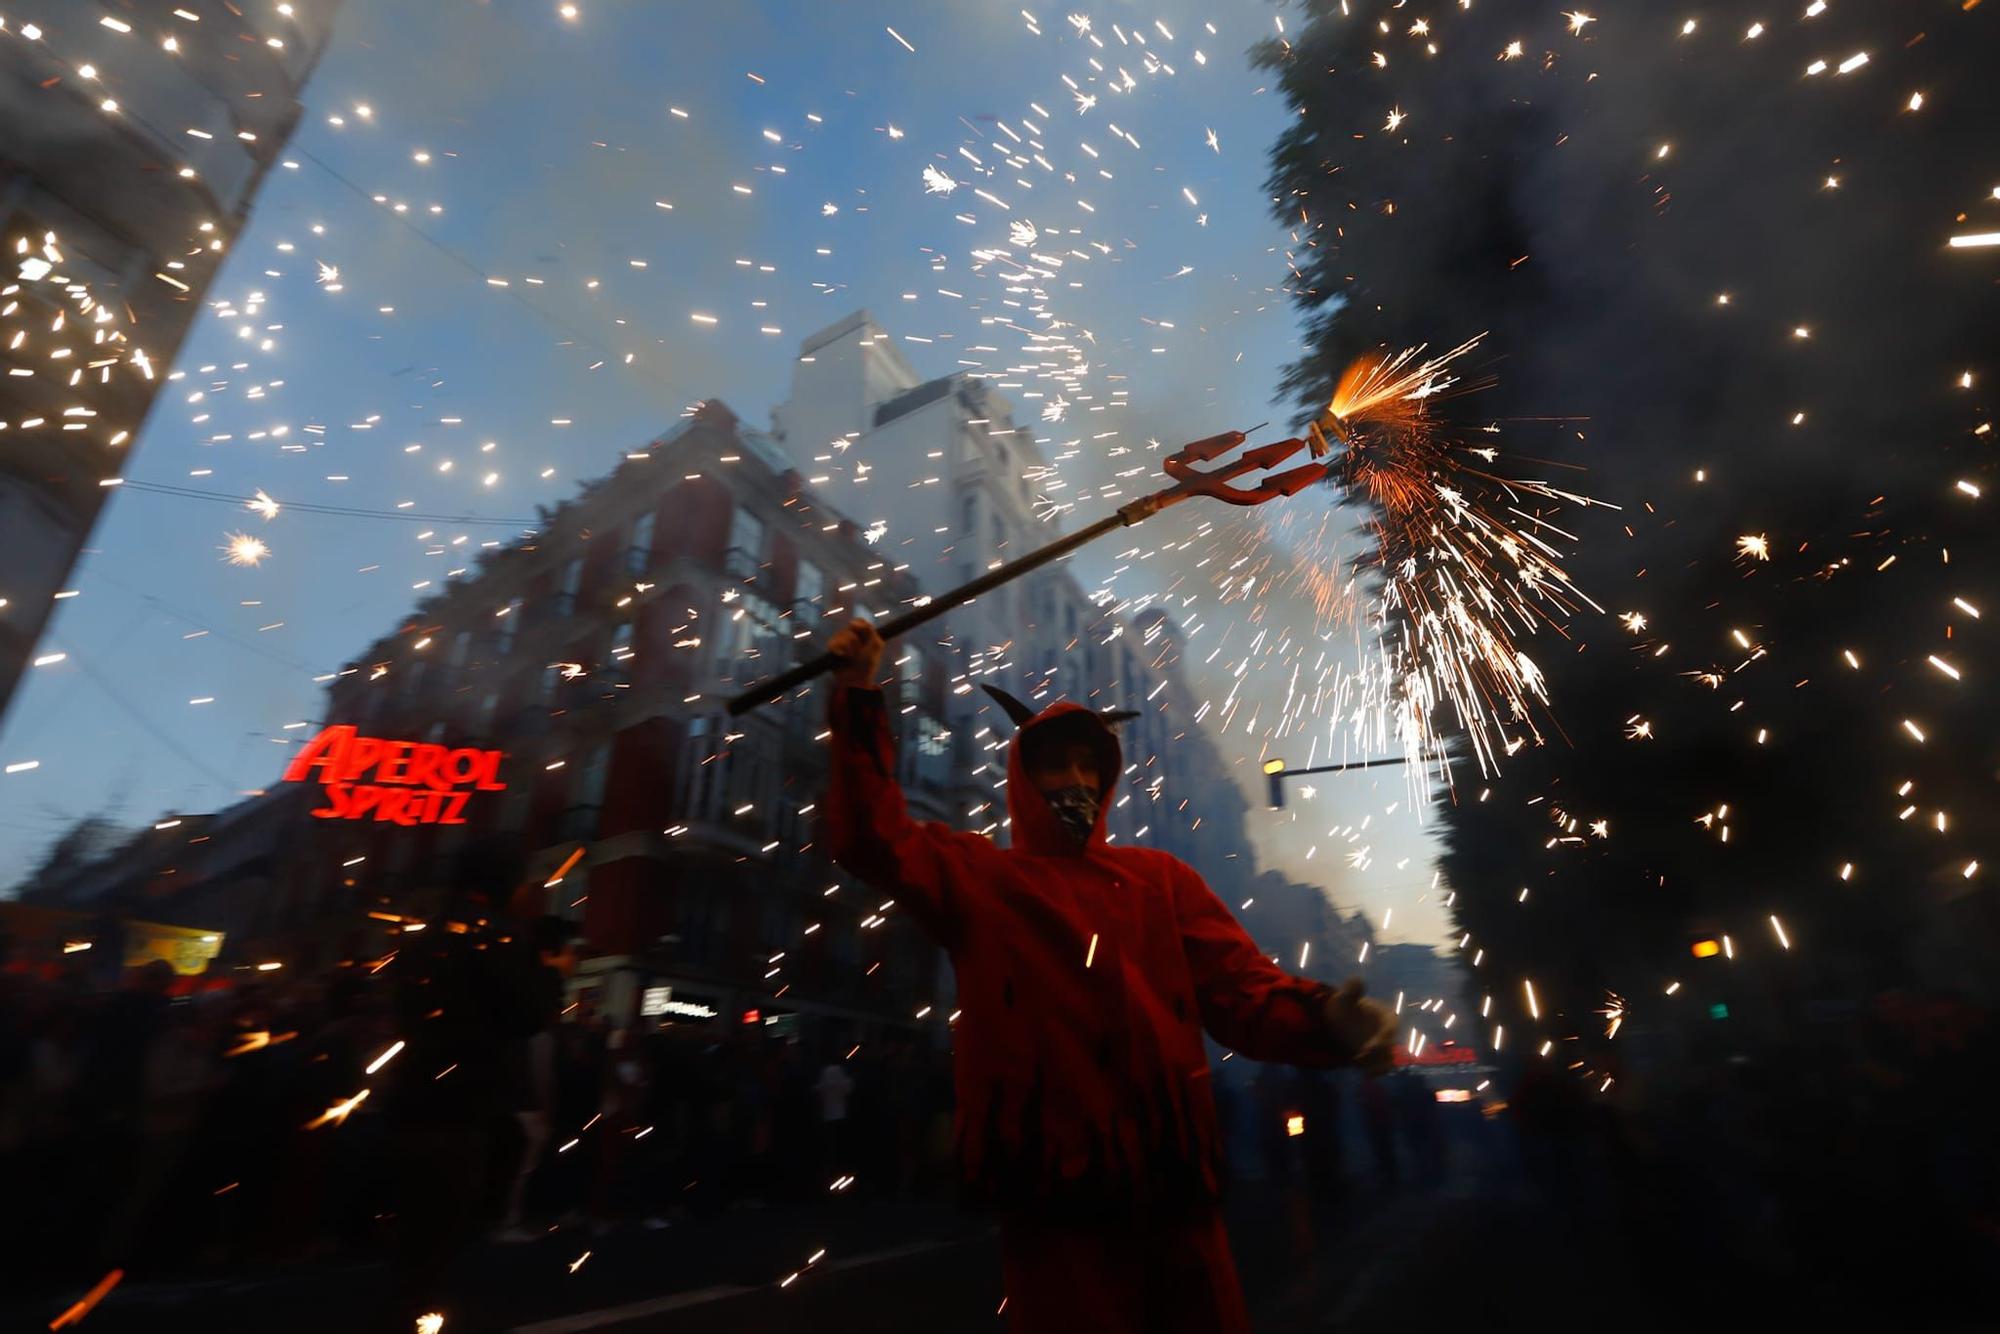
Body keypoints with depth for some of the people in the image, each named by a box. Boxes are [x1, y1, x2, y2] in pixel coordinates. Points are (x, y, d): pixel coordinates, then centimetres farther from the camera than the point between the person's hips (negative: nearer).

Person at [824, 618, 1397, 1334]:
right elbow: (874, 839, -7)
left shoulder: (1160, 878, 12)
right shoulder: (977, 877, 7)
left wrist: (1324, 1018, -19)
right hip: (1052, 1204, -2)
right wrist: (859, 699, -13)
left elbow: (1246, 993, 3)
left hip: (1174, 1194, 3)